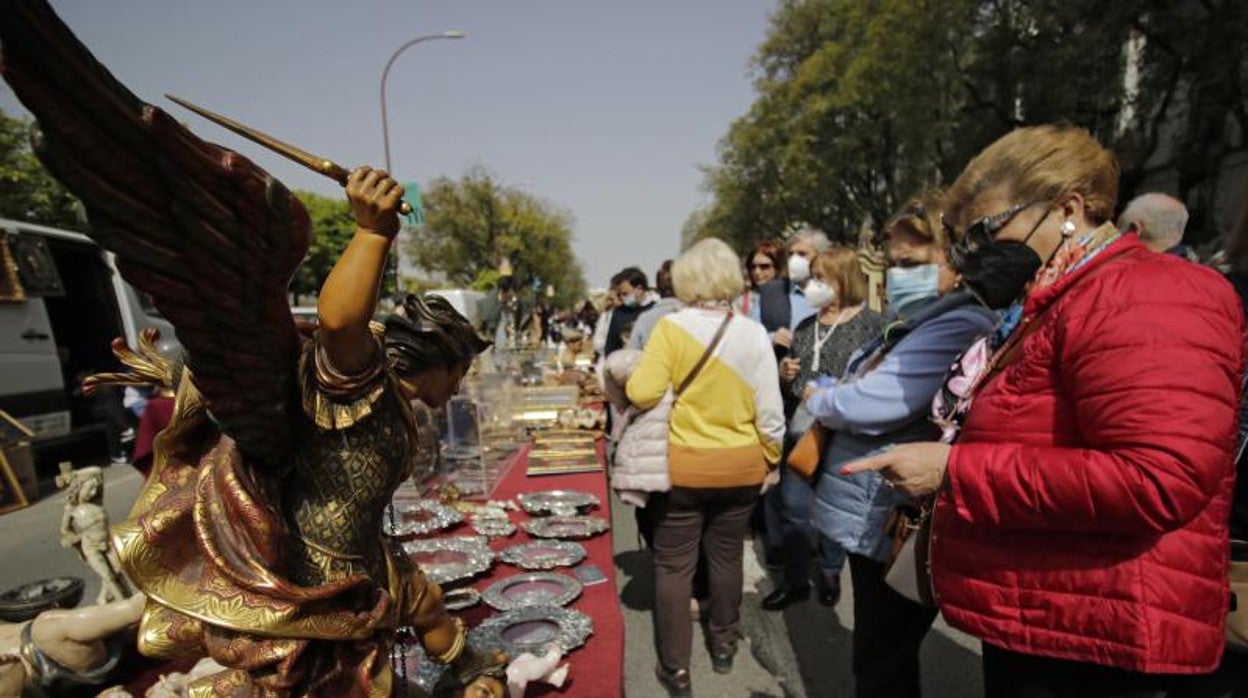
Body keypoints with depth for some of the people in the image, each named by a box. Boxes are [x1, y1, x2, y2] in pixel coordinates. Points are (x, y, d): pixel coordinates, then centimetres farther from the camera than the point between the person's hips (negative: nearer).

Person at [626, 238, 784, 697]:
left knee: (673, 566, 11)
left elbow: (642, 394, -20)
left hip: (682, 466, -3)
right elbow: (769, 411, -4)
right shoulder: (754, 334, -6)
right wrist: (771, 459, 10)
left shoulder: (671, 327, -14)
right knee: (726, 558, 20)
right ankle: (724, 646, 39)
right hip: (741, 466, 3)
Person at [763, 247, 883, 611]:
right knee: (794, 507, 7)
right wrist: (784, 374, -1)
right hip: (802, 431, 5)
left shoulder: (869, 322, -5)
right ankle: (796, 579, 24)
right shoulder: (806, 326, 11)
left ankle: (830, 573, 35)